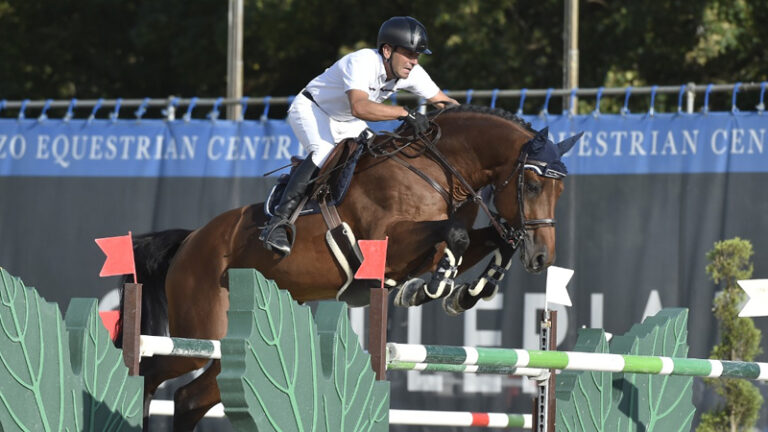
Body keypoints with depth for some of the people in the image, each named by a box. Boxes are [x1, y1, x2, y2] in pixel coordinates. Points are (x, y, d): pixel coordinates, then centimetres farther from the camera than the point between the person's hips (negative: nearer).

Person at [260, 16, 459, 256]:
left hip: (345, 123, 9)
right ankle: (277, 223, -37)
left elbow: (443, 103, -1)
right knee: (324, 152, -33)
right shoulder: (363, 63, -36)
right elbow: (359, 107, -53)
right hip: (310, 109, -9)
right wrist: (405, 113, -58)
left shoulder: (411, 73, -13)